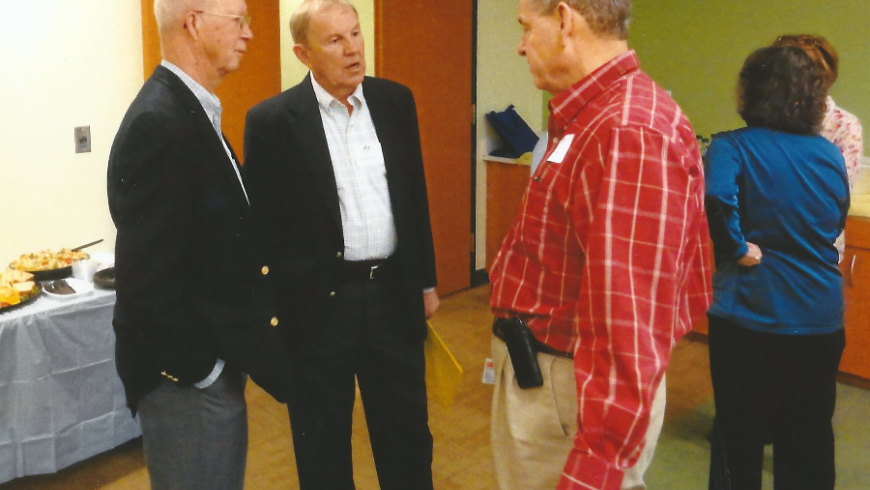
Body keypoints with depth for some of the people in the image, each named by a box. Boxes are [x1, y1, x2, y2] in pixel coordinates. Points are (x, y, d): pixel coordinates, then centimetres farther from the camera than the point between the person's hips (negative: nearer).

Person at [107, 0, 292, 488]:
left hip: (217, 365, 9)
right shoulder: (159, 124, -22)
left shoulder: (192, 112, 8)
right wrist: (201, 368, -16)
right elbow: (149, 278, -25)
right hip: (187, 380, -9)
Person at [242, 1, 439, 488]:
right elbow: (260, 222, -5)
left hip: (393, 292, 4)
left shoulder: (396, 101, 3)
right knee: (322, 442, 14)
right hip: (317, 302, -3)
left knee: (408, 431, 18)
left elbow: (415, 196, 10)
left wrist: (425, 280, 12)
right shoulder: (273, 120, -10)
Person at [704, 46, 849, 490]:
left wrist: (737, 248, -18)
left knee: (740, 435, 13)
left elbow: (715, 198, -31)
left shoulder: (733, 147, -11)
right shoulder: (830, 154, 5)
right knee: (810, 439, 16)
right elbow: (835, 226, 15)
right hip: (820, 318, 4)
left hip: (749, 315, -4)